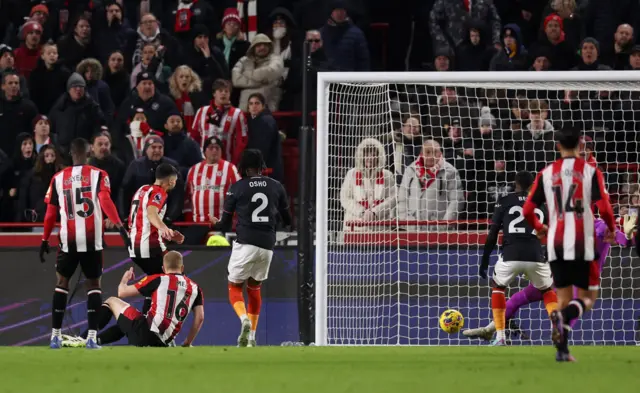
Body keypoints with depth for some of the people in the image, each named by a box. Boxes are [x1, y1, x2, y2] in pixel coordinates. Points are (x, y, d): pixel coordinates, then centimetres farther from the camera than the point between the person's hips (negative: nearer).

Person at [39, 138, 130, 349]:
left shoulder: (58, 178, 7)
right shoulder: (98, 175, -1)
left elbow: (50, 213, 8)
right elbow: (105, 202, -17)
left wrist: (45, 240, 16)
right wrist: (120, 226, -23)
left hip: (68, 240, 2)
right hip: (92, 240, -2)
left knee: (62, 282, 15)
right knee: (93, 284, 8)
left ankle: (55, 335, 9)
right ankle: (92, 337, -3)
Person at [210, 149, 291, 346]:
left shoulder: (237, 188, -1)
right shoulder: (276, 187, 7)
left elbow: (225, 224, 4)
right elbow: (287, 220, 18)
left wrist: (216, 224, 28)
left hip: (245, 243, -4)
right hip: (267, 244, 4)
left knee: (235, 287, 7)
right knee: (254, 287, 20)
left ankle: (244, 320, -23)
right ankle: (251, 337, 16)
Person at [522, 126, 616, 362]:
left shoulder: (546, 174, 5)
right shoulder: (590, 172, -4)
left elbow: (527, 211, 5)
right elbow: (604, 209, -12)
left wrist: (539, 228, 26)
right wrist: (611, 229, 9)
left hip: (556, 245, 3)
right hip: (583, 245, -3)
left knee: (564, 297, 14)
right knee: (587, 298, 7)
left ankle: (562, 350, 5)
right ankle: (564, 316, -25)